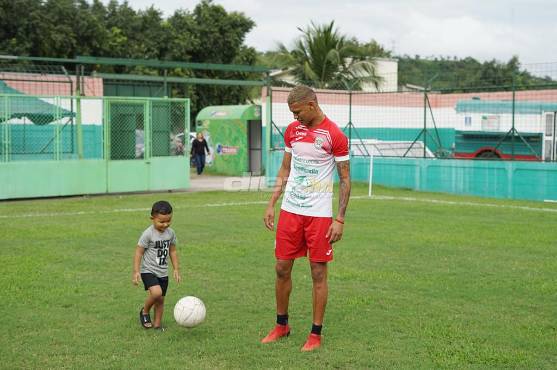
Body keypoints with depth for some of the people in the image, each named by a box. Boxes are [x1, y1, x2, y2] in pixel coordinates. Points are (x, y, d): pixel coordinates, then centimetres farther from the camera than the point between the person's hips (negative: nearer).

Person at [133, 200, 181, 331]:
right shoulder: (148, 234, -16)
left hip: (163, 273, 6)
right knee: (156, 292, -26)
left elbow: (172, 251, 13)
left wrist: (176, 269, 11)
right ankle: (144, 311, 0)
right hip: (148, 271, -6)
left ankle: (157, 324, 23)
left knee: (160, 299, 8)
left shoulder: (171, 233, 1)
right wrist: (136, 271, -17)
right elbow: (139, 252, -12)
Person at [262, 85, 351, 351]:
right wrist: (271, 204, 10)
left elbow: (345, 180, -6)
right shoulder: (292, 130, 8)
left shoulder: (335, 136, -9)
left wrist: (340, 219, -11)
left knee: (318, 273, 1)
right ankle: (282, 325, 25)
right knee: (282, 268, 8)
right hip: (289, 210, 5)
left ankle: (316, 334, 11)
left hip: (319, 214, -5)